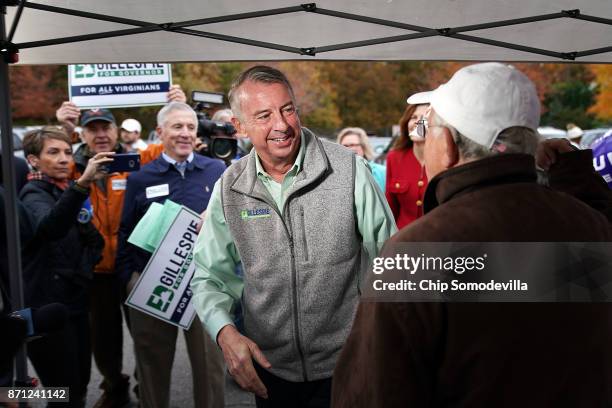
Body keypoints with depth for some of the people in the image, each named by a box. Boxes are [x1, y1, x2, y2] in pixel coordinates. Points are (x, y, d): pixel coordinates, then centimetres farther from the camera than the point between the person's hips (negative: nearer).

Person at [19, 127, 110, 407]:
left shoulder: (65, 191, 13)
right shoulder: (34, 194, -11)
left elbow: (94, 240, 19)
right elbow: (50, 227, -37)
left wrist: (83, 270, -2)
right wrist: (82, 183, -50)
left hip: (75, 300, 8)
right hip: (47, 305, -8)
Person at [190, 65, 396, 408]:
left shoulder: (350, 170, -13)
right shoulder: (229, 188, -5)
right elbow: (209, 276, 1)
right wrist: (225, 332, -16)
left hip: (344, 364, -2)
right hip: (269, 365, 3)